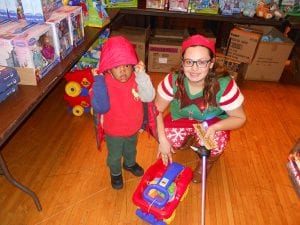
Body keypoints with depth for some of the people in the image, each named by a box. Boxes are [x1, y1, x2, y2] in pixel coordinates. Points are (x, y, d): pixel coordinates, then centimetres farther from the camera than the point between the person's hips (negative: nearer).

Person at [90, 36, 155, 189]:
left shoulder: (136, 79, -19)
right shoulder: (104, 83, -27)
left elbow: (149, 97, -29)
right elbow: (100, 108, -38)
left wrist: (142, 75, -35)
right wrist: (98, 80, -40)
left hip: (133, 128, 4)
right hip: (113, 132, -3)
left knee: (131, 150, 33)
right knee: (114, 156, 23)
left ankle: (130, 164, 65)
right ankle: (115, 173, 54)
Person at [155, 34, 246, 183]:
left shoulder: (224, 86, -31)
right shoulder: (173, 80, -27)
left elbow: (240, 118, -18)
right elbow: (157, 109, -16)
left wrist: (215, 127, -36)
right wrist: (162, 139, -23)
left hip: (212, 123, -1)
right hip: (181, 120, 2)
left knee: (216, 144, -30)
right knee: (168, 139, -24)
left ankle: (206, 163, 10)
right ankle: (188, 141, 16)